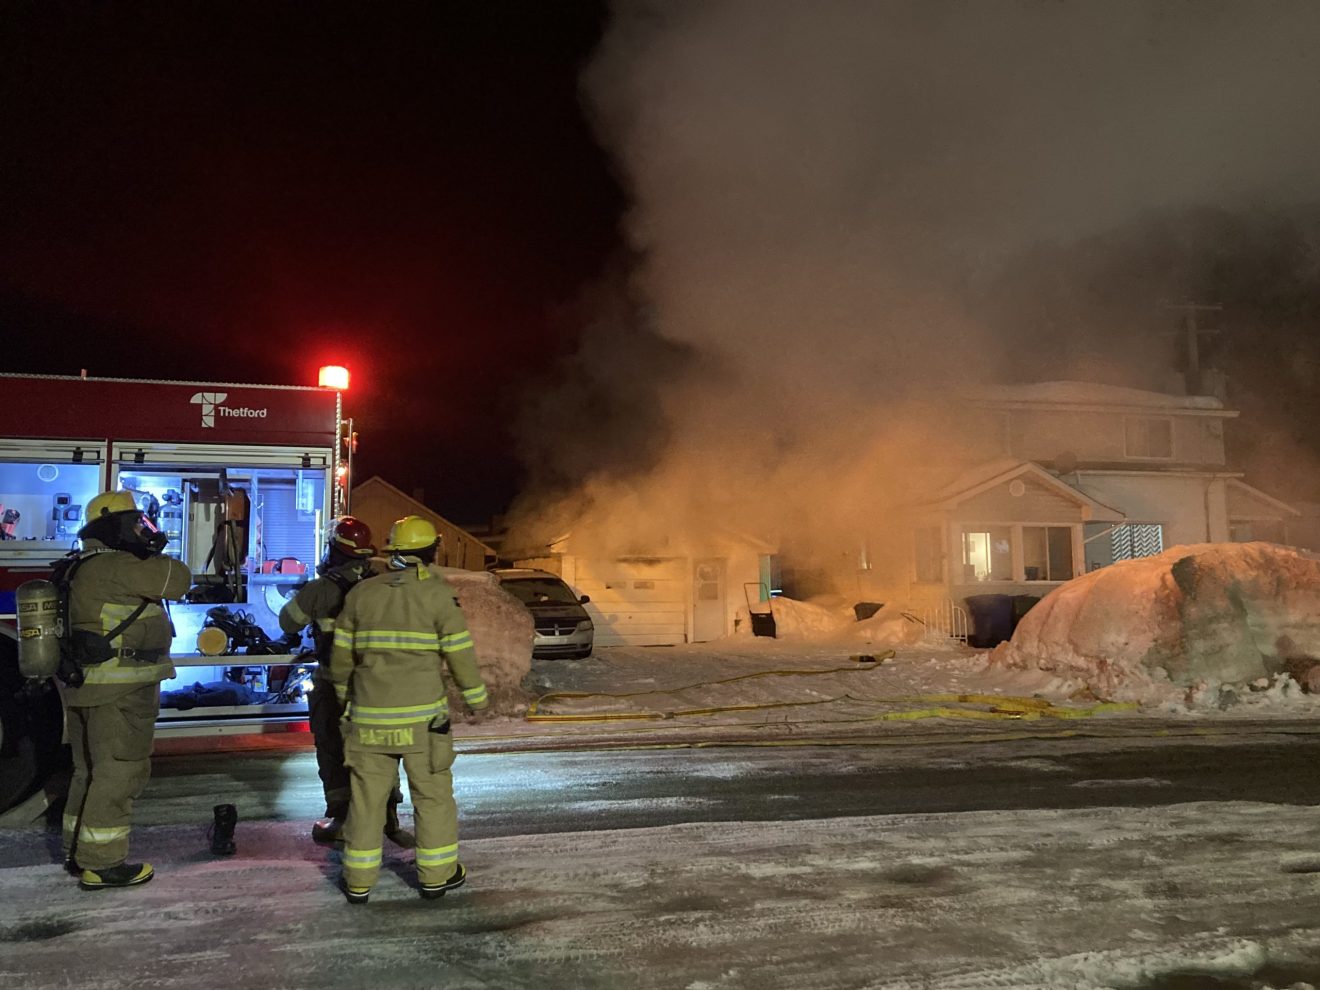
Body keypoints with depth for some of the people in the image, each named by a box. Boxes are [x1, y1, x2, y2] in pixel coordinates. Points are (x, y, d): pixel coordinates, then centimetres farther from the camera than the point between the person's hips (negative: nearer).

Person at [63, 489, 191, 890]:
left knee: (91, 770, 19)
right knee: (120, 772, -3)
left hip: (88, 685, 11)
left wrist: (148, 558, 9)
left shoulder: (87, 568, 15)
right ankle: (101, 864, 2)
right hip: (118, 691, -11)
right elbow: (177, 580, -19)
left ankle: (78, 853, 29)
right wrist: (154, 558, -1)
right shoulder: (115, 566, -18)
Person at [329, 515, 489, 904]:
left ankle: (359, 881, 16)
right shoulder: (438, 594, -7)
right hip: (422, 714, -3)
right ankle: (436, 874, 18)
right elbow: (460, 653, -6)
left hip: (370, 713, 3)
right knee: (433, 793, 10)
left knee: (367, 795, 11)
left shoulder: (361, 593, 5)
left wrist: (343, 692, 26)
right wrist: (477, 697, 7)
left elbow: (342, 654, 10)